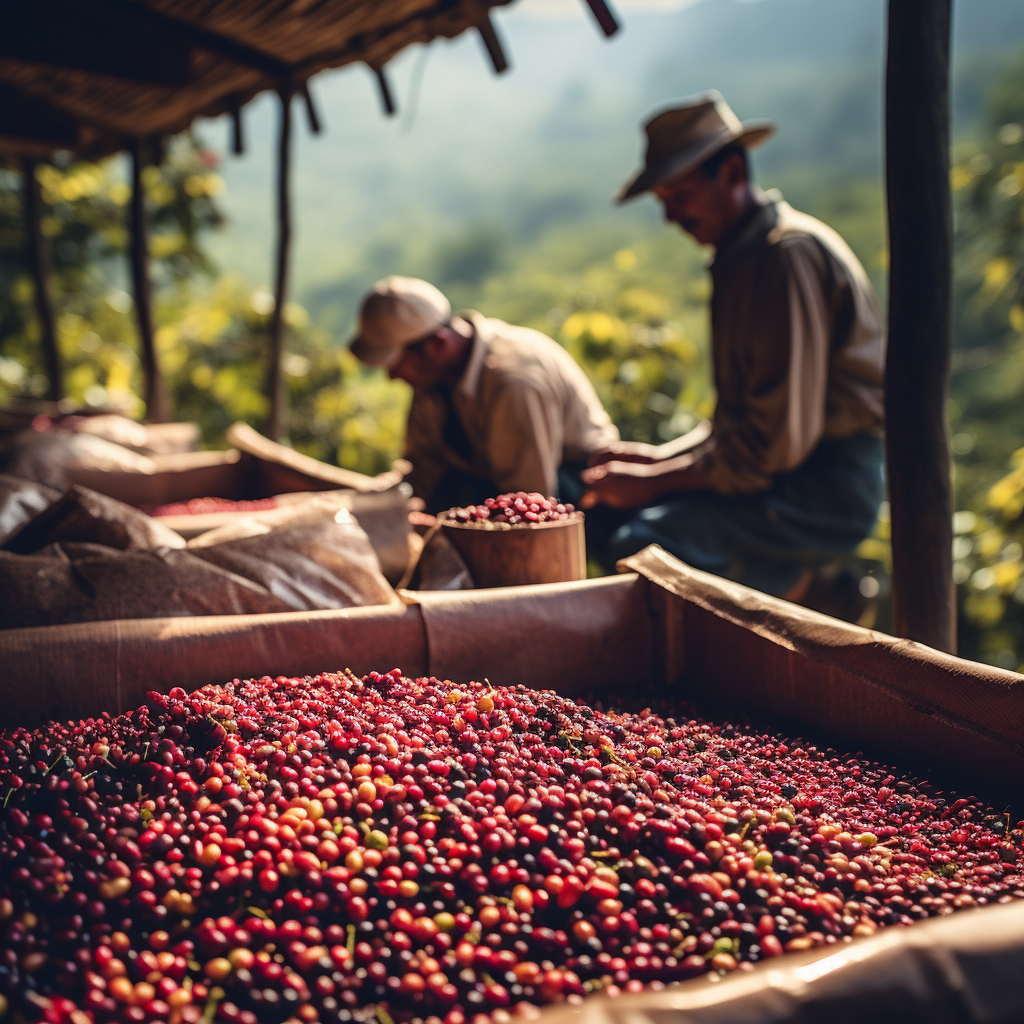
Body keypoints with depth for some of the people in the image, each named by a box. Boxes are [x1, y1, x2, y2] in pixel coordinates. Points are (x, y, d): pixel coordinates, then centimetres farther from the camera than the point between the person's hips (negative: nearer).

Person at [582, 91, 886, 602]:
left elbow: (780, 439, -21)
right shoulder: (740, 256, 15)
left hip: (829, 486, -10)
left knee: (640, 545, -25)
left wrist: (656, 479, -15)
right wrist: (659, 455, 6)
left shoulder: (789, 253, -16)